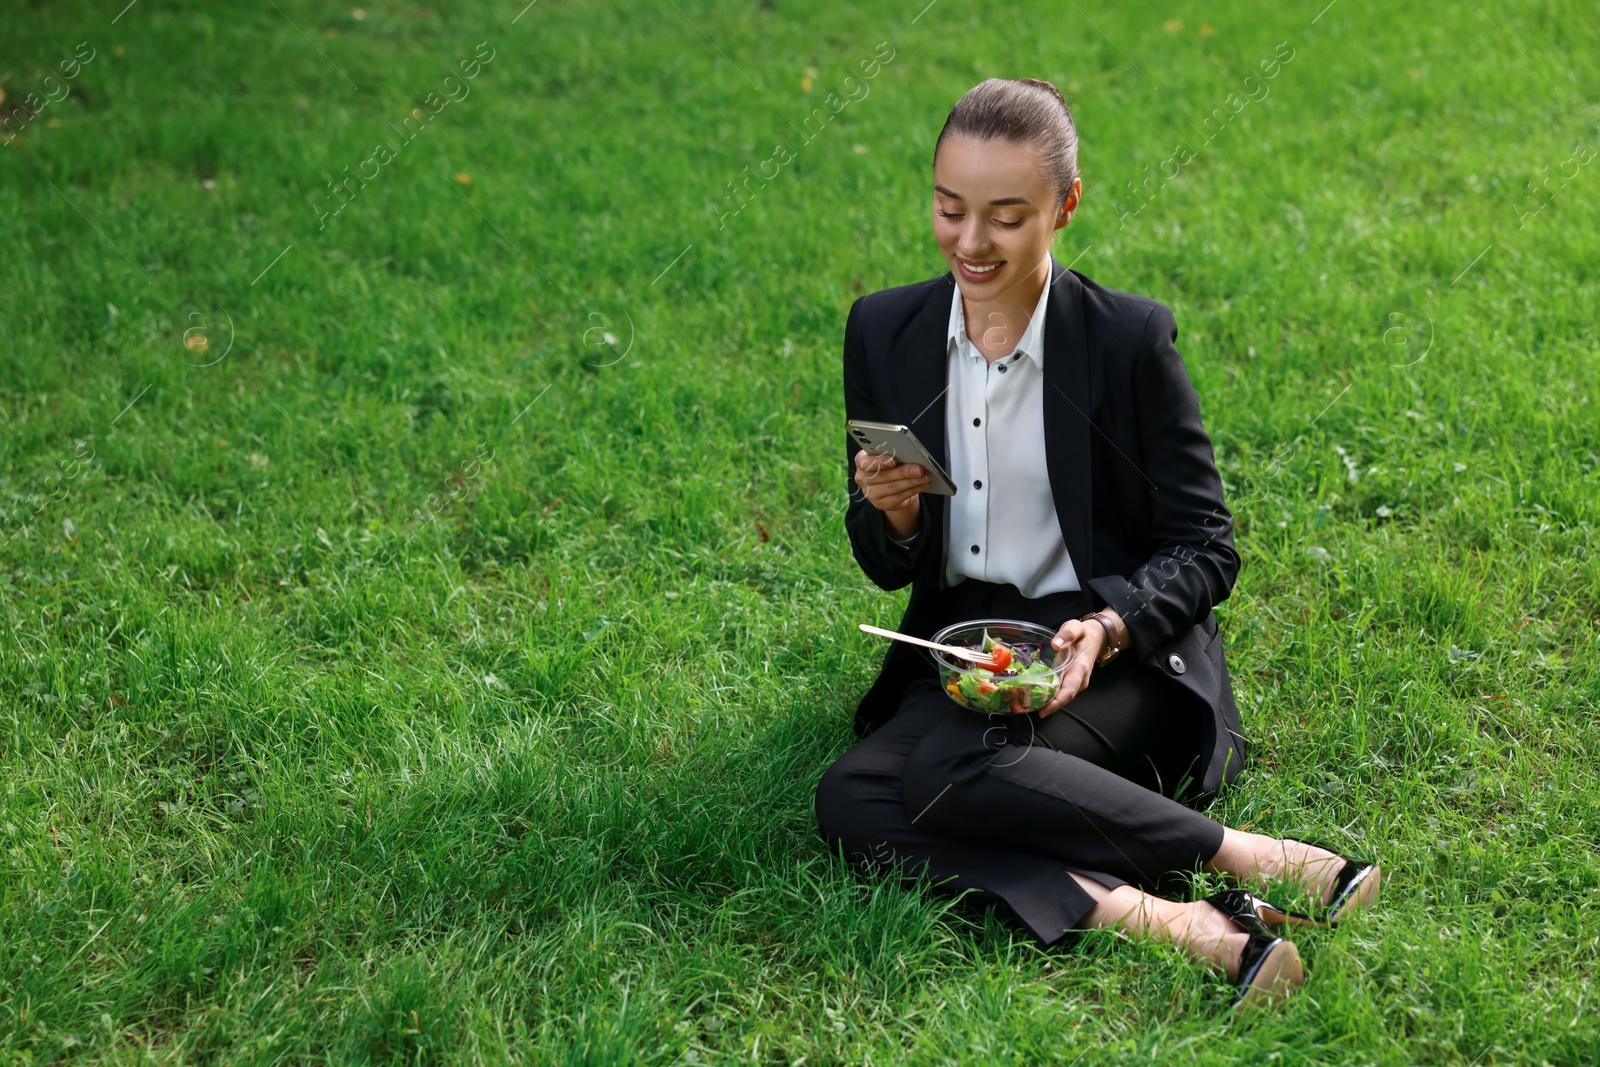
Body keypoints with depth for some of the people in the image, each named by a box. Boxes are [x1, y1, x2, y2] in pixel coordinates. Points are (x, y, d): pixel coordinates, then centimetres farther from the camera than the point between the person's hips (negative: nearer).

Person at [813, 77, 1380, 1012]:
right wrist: (893, 517, -16)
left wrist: (1108, 624, -24)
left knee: (949, 770, -33)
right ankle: (1158, 917, -36)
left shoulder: (1130, 338, -9)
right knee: (849, 803, -25)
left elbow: (1207, 551, -4)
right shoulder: (884, 331, 2)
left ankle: (1262, 862, -25)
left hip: (1119, 652, -4)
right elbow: (885, 568, 9)